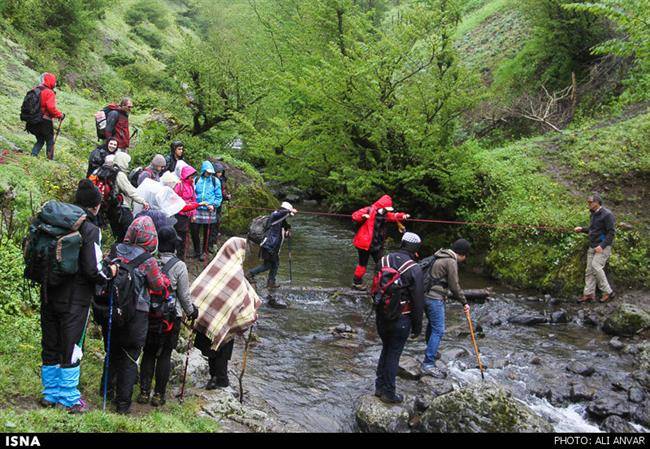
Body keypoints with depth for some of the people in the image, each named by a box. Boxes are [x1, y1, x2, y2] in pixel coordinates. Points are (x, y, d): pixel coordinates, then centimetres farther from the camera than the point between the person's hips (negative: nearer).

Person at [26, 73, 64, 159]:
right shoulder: (49, 93, -14)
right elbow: (51, 108, -24)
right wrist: (60, 115, -11)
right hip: (45, 122, -7)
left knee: (40, 140, 21)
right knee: (50, 142, 9)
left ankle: (33, 155, 6)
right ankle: (50, 159, 10)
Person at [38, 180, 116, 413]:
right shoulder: (90, 229, -15)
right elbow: (93, 269, -19)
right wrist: (110, 272, 1)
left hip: (49, 295, 6)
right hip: (74, 300, -6)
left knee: (50, 346, 16)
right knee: (70, 348, 5)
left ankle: (50, 393, 29)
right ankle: (69, 398, 14)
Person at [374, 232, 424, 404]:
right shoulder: (414, 269, -16)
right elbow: (418, 300, -13)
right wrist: (417, 325, -3)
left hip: (382, 315, 6)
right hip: (401, 319, -5)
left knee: (386, 349, 21)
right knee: (394, 354, 5)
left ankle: (379, 387, 29)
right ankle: (388, 393, 15)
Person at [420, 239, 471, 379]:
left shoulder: (441, 257, 15)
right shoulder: (451, 262, -14)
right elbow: (454, 286, -13)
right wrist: (464, 302, -3)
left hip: (427, 295, 10)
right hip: (435, 299, -10)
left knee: (432, 324, 27)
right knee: (438, 330, -9)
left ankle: (431, 351, 46)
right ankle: (428, 364, -12)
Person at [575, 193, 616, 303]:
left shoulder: (607, 214, -12)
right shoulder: (594, 214, 15)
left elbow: (611, 232, -15)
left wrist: (602, 245, -22)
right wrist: (582, 229, 9)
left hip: (603, 246, -9)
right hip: (593, 246, 9)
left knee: (596, 266, -19)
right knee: (589, 270, 4)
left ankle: (608, 292, -9)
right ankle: (589, 294, 8)